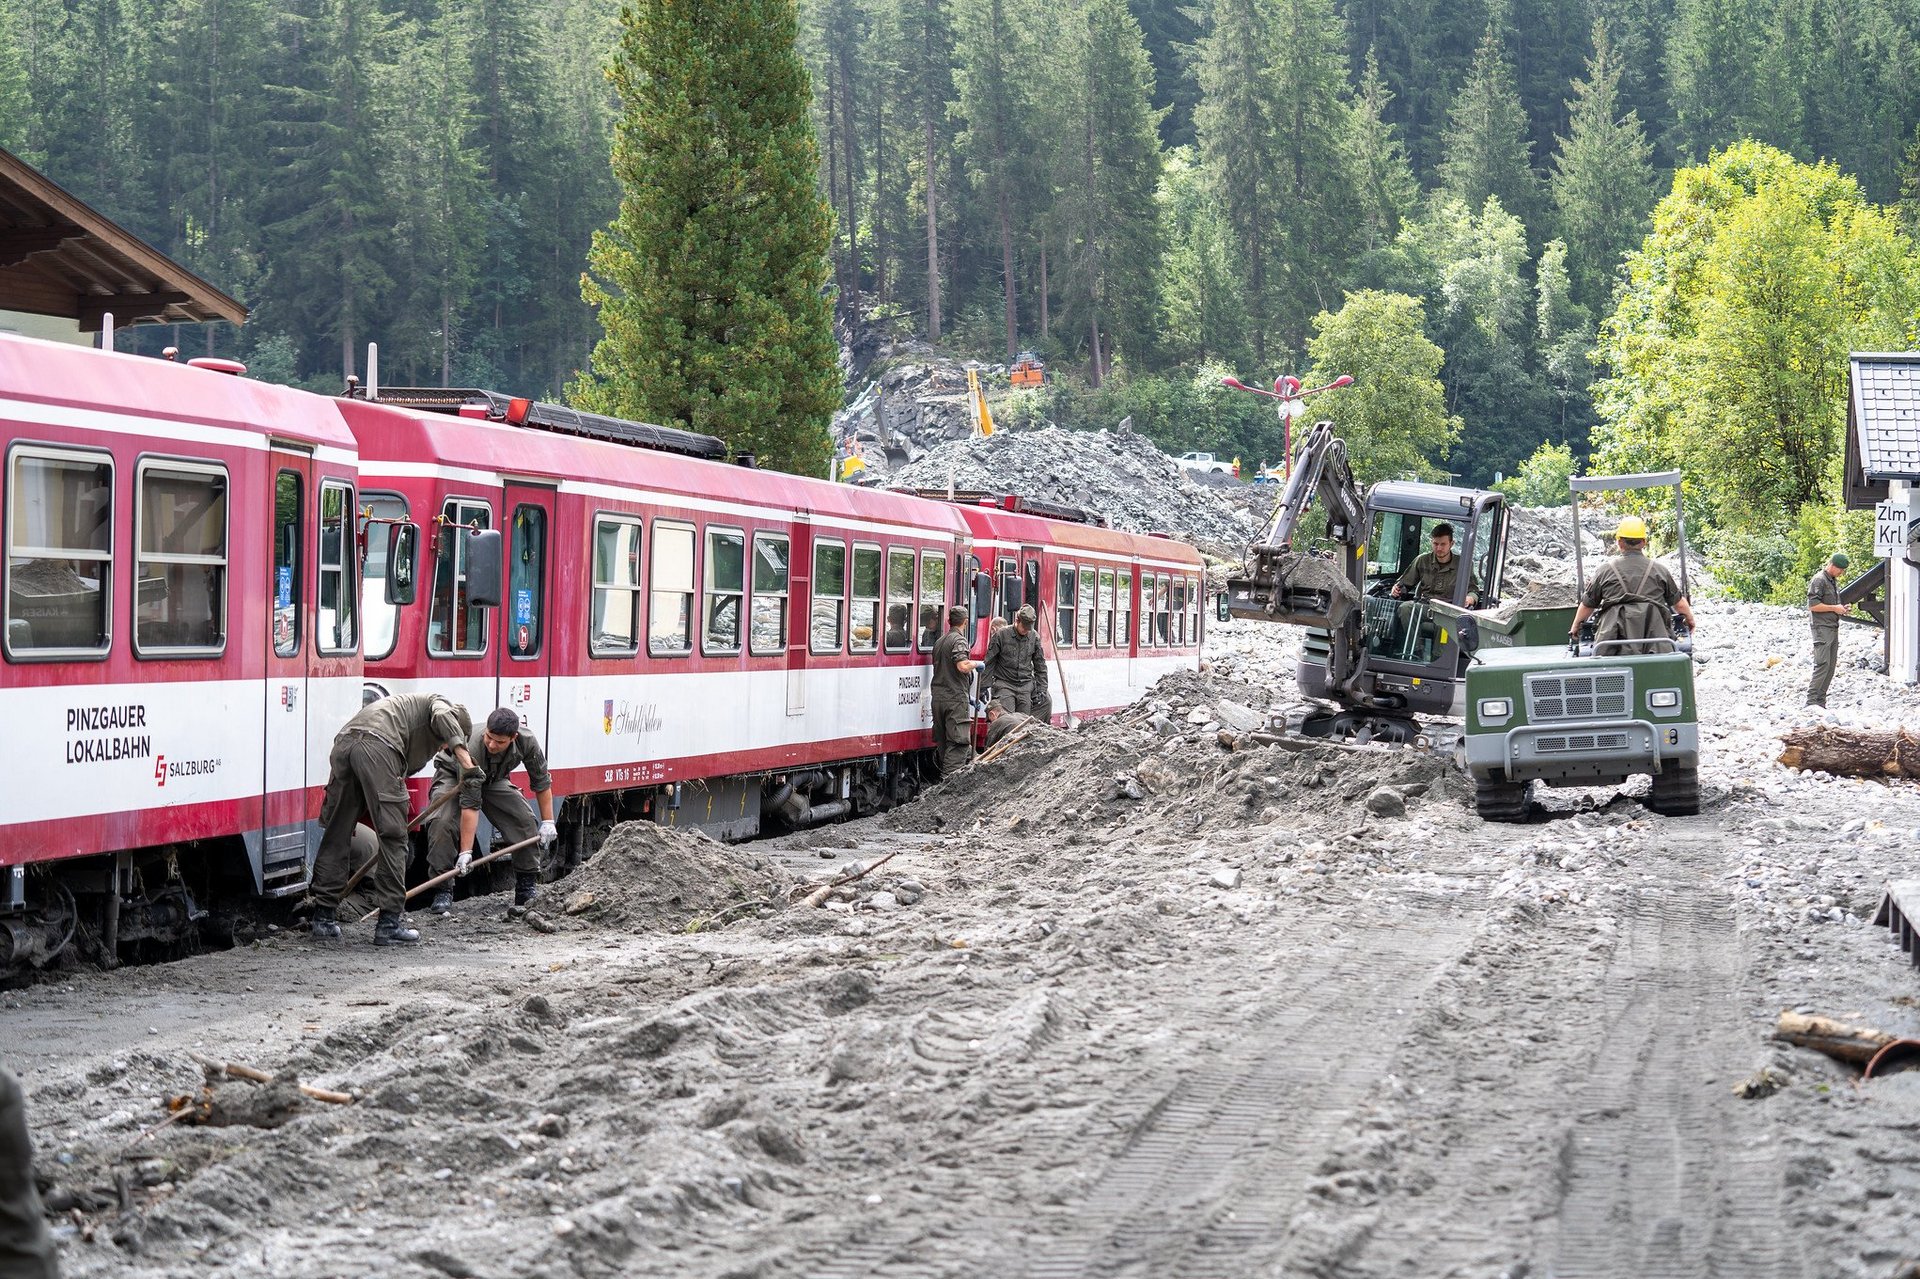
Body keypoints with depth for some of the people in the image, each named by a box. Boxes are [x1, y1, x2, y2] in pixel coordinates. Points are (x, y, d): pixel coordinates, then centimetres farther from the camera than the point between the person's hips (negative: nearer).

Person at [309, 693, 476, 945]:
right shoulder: (440, 703, 23)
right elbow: (442, 717, -4)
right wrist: (465, 759, -10)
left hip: (344, 744, 8)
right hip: (377, 747, -8)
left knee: (335, 836, 15)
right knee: (393, 838, 0)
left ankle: (324, 916, 20)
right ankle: (389, 923, 0)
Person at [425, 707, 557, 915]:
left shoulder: (527, 743, -30)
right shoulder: (471, 751, -42)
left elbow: (541, 782, -12)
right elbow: (470, 806, -41)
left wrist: (548, 822, -13)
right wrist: (465, 853, -41)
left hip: (493, 778, 4)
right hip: (453, 775, -4)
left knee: (524, 821, -13)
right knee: (442, 823, -29)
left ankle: (527, 888, -2)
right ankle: (442, 892, -22)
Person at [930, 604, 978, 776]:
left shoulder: (940, 641, 19)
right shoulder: (959, 640, -10)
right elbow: (963, 666, -27)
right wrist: (976, 663, -4)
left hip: (938, 697, 8)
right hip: (955, 699, -8)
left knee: (943, 741, 13)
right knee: (958, 742, -9)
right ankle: (951, 778, -16)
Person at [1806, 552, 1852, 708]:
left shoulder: (1834, 581, 19)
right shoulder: (1818, 580, -10)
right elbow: (1813, 605, -18)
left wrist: (1841, 609, 11)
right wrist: (1834, 608, -12)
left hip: (1833, 628, 9)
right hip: (1822, 628, -9)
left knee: (1831, 666, 6)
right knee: (1822, 664, -16)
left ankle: (1821, 701, 8)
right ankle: (1812, 700, -16)